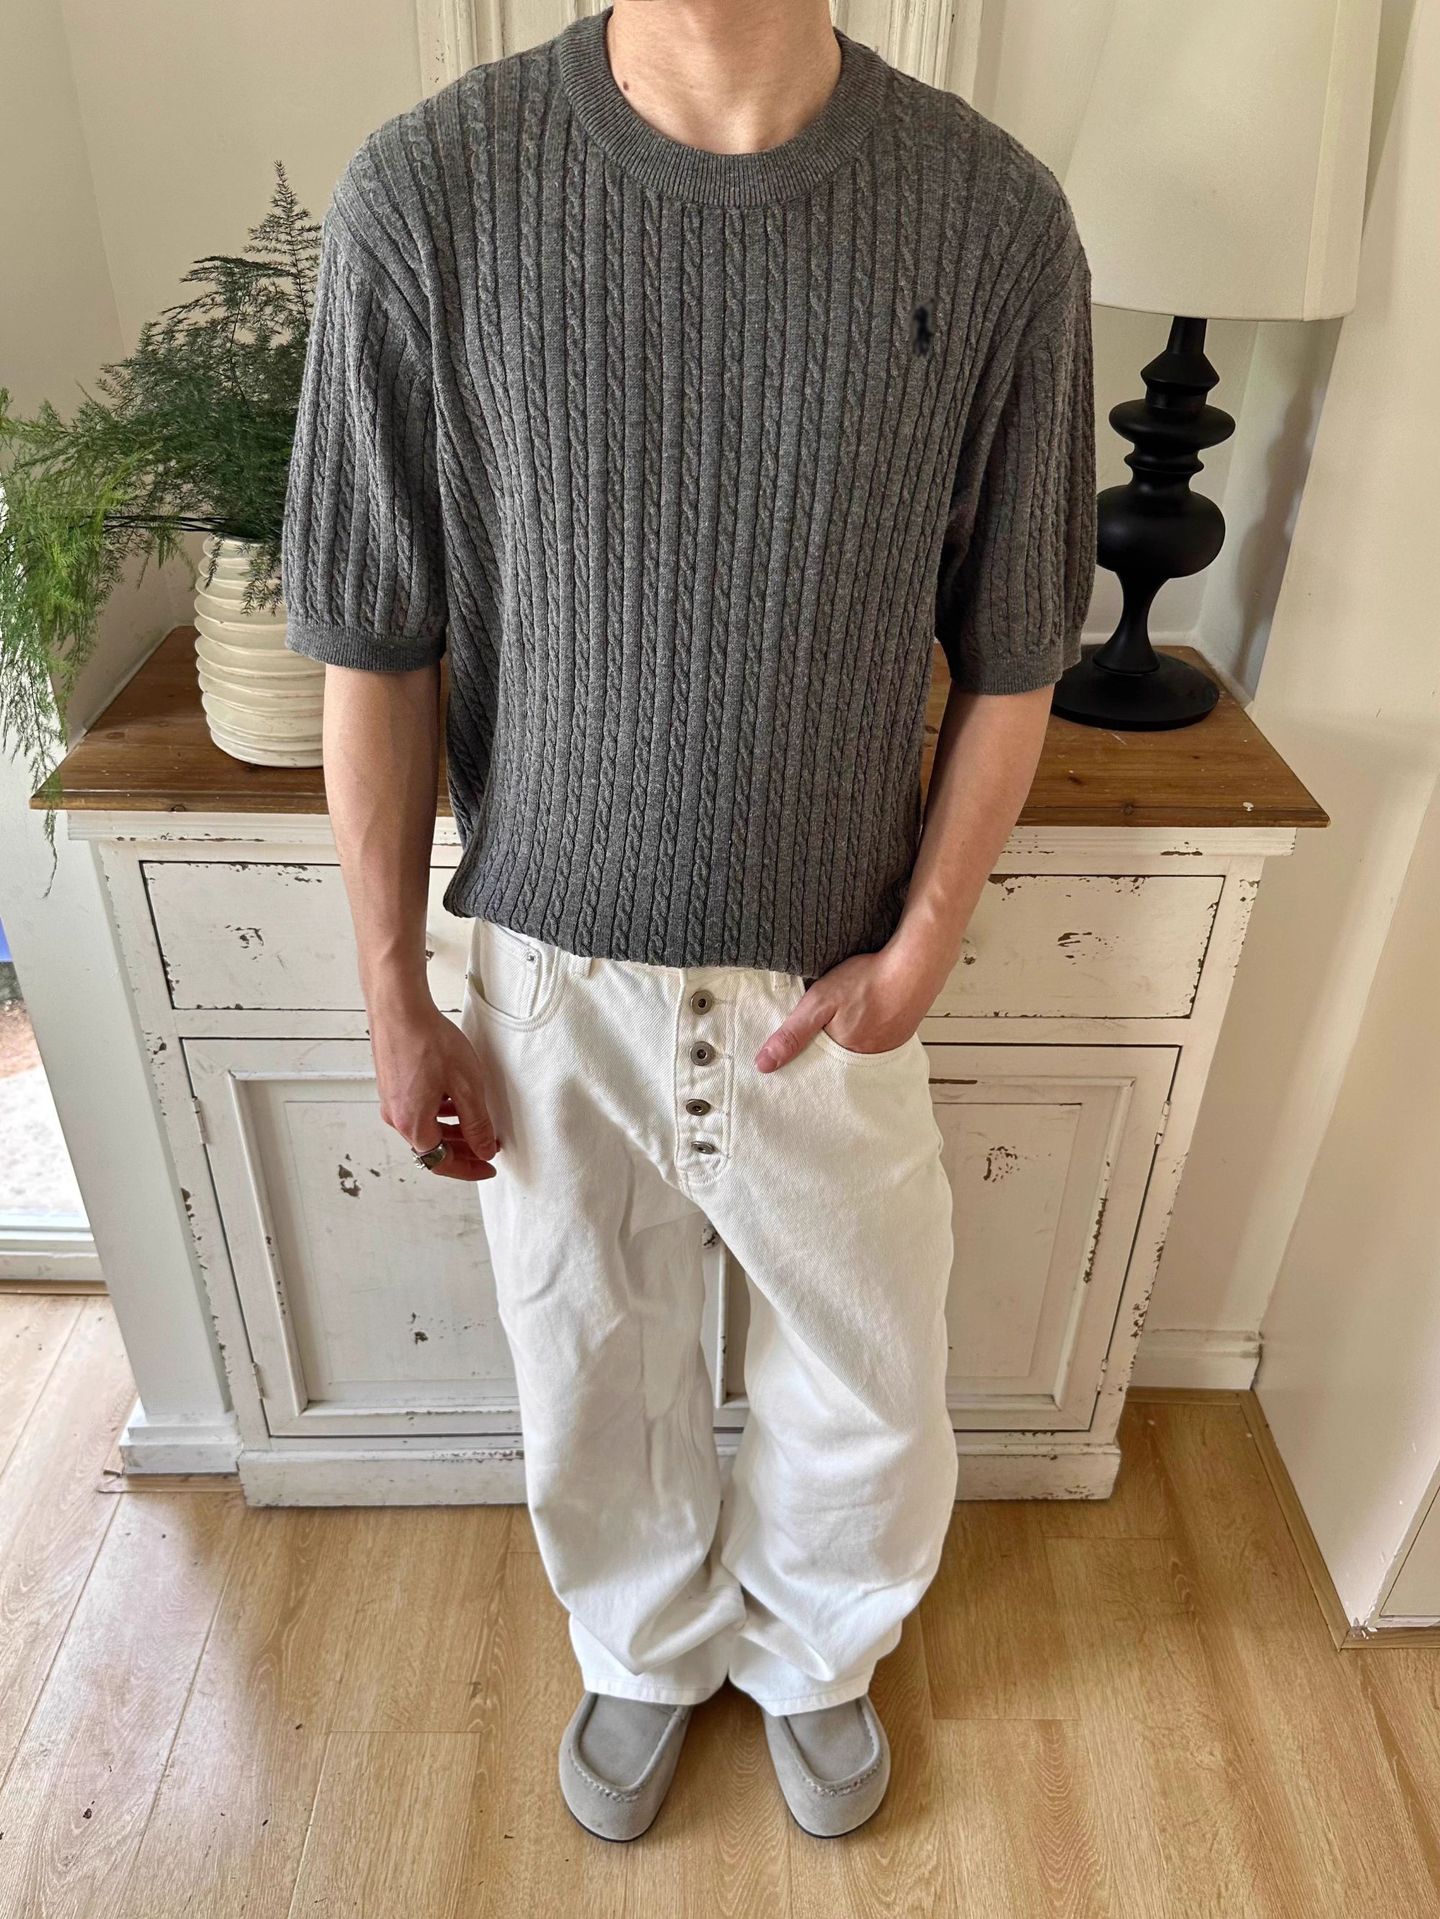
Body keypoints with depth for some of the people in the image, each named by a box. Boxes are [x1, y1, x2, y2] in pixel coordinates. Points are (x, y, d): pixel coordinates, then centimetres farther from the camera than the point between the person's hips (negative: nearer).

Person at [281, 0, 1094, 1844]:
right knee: (594, 1382, 21)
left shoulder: (998, 217, -9)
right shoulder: (427, 192, -11)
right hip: (552, 980, 0)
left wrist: (919, 954, -5)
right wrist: (396, 998, -2)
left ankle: (819, 1653, 55)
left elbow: (1011, 656, -2)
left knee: (872, 1399, 19)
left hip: (831, 988, 1)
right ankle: (651, 1651, 56)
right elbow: (374, 644, -6)